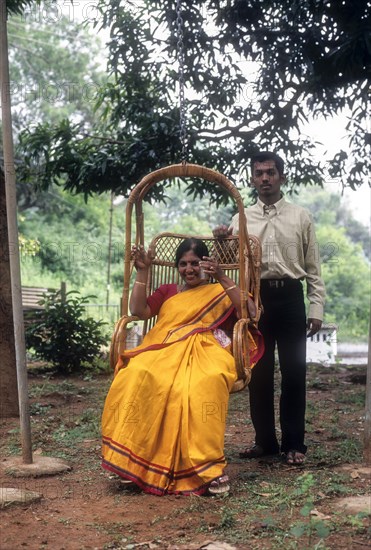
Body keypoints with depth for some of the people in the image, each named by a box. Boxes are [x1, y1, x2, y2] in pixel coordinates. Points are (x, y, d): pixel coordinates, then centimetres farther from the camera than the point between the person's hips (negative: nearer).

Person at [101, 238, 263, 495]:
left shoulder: (220, 291, 24)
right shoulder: (167, 292, 31)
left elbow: (249, 311, 5)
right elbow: (139, 311, 14)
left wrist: (221, 277, -2)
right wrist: (142, 272, 9)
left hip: (206, 351, -2)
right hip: (164, 352, 2)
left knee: (205, 384, -42)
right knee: (136, 376, -35)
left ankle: (210, 465, -38)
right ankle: (129, 459, -29)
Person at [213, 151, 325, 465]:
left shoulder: (301, 217, 7)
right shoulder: (241, 220, 10)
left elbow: (313, 268, 6)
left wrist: (316, 308, -2)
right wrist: (222, 243, -16)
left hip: (290, 297, -1)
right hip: (256, 297, 1)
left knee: (293, 372, 2)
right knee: (259, 372, 7)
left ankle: (294, 443, 12)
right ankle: (265, 440, 19)